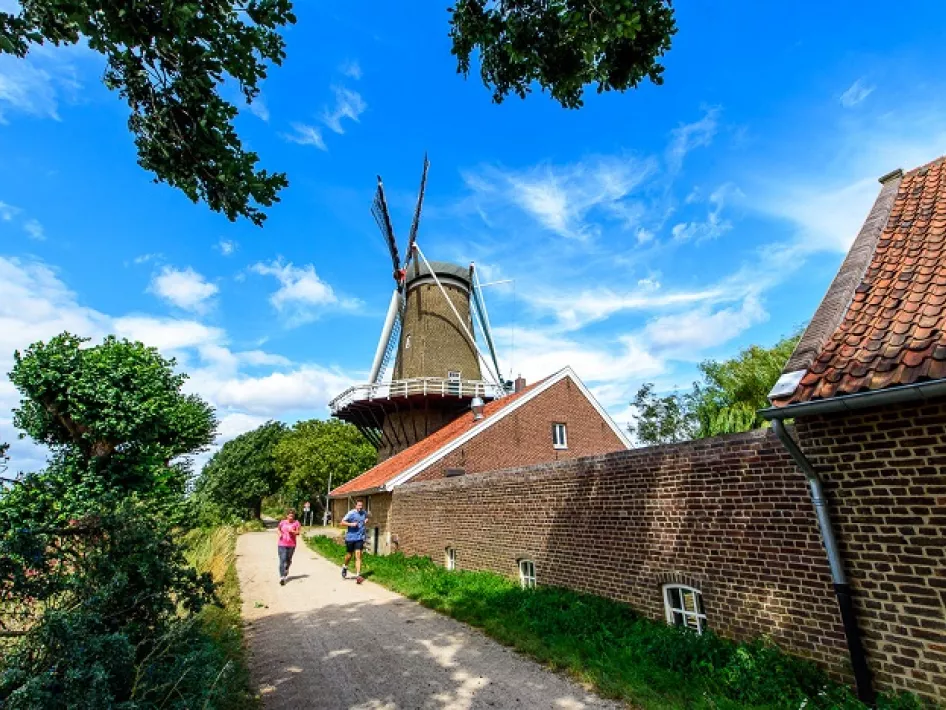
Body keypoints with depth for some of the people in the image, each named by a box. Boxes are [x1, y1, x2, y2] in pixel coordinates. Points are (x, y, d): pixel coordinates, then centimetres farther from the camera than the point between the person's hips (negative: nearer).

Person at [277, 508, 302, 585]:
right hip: (282, 544, 0)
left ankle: (286, 570, 47)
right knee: (282, 560, -10)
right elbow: (278, 529, 18)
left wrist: (292, 531, -25)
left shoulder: (296, 523, -3)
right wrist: (279, 533, -2)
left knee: (288, 560, 16)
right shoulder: (282, 522, 2)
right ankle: (282, 577, -11)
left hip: (291, 545, 1)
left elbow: (298, 532, -7)